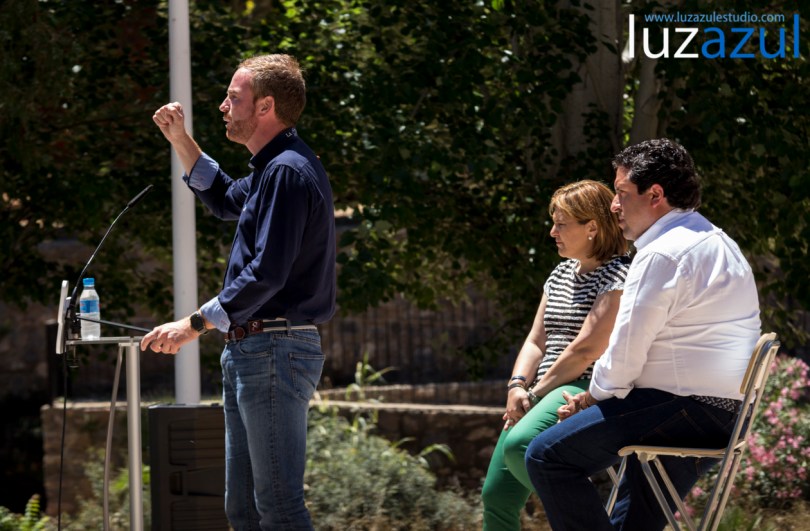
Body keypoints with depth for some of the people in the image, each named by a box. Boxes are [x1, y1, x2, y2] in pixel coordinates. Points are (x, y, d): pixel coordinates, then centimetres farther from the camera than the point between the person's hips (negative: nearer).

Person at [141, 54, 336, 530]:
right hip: (251, 353, 11)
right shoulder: (274, 167, 17)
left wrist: (196, 324, -20)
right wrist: (181, 141, 28)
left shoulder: (288, 172, -17)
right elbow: (227, 201, 38)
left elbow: (266, 273, -24)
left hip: (275, 352, -11)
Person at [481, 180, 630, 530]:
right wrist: (518, 386, -1)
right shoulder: (561, 274, 21)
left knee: (520, 445, -35)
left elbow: (586, 350, -15)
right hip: (542, 395, 9)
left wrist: (538, 392, -10)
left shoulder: (618, 277, -8)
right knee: (497, 497, 1)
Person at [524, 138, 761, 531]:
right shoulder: (716, 243, 20)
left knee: (546, 456, -12)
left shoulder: (661, 255, -14)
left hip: (685, 408, -11)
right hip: (725, 411, 11)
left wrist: (590, 399, 2)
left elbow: (626, 353, -16)